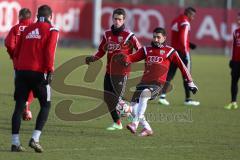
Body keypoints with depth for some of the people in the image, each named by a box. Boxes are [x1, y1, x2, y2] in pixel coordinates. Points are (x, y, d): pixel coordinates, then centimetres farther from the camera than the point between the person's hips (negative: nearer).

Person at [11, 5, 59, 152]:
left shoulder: (27, 29, 16)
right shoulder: (52, 30, 1)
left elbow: (17, 52, 15)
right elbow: (49, 52, -11)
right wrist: (50, 71, -12)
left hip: (22, 71, 5)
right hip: (39, 72, -5)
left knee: (19, 106, 6)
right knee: (46, 105, 7)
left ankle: (15, 142, 2)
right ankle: (35, 139, -6)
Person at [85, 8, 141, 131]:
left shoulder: (128, 36, -7)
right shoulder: (107, 34, 9)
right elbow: (101, 51, 16)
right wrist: (93, 58, 0)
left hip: (122, 71, -6)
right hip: (109, 71, 6)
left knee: (117, 98, -12)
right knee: (108, 98, 8)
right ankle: (117, 123, 21)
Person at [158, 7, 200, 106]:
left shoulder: (176, 21, 15)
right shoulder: (185, 23, -13)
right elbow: (183, 38, -20)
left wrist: (188, 44, 19)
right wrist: (186, 54, -20)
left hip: (174, 50, 8)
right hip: (182, 52, -8)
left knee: (170, 74, 7)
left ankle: (162, 96, -3)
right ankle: (188, 99, 6)